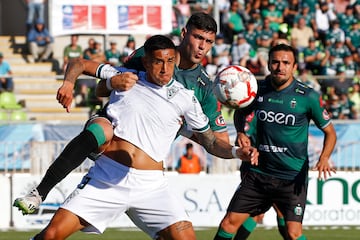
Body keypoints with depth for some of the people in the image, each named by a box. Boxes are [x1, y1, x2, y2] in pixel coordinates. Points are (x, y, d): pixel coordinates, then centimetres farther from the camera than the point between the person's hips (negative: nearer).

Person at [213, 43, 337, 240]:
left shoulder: (308, 97, -7)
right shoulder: (258, 89, 1)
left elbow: (330, 132, 3)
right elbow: (240, 112, 23)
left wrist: (324, 159, -15)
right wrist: (241, 132, 2)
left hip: (293, 177, -3)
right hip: (259, 172, 4)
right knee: (229, 222, 0)